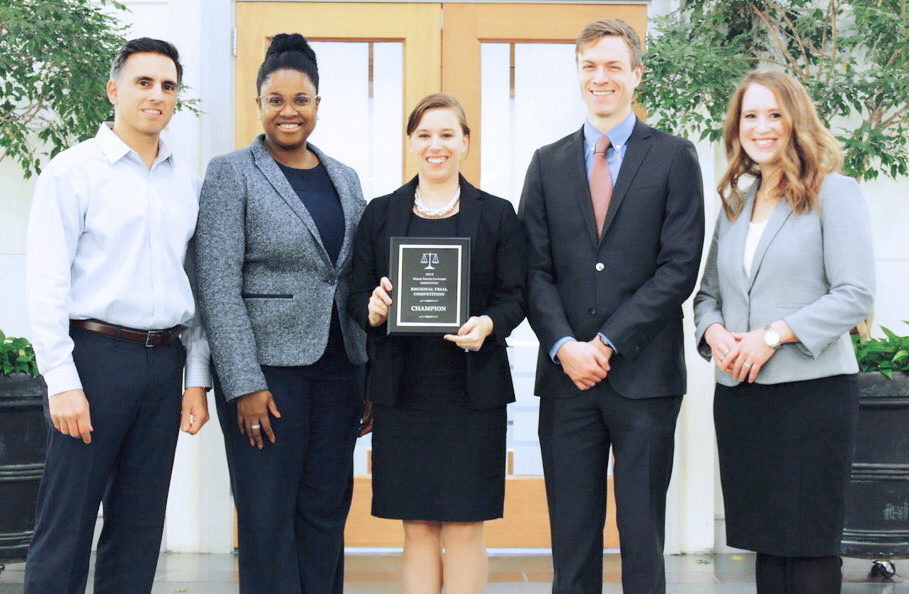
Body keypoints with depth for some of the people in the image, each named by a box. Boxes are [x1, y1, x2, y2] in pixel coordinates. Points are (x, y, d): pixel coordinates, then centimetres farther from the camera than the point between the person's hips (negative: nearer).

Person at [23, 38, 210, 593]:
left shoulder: (187, 180, 13)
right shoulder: (73, 170, -1)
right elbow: (46, 282, -6)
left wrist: (197, 378, 11)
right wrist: (62, 381, -13)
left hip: (164, 360, 5)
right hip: (96, 356, -5)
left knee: (140, 528, 9)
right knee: (66, 526, -3)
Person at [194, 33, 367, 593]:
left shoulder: (345, 179, 14)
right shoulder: (232, 173, -2)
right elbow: (218, 285, -8)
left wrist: (370, 376, 8)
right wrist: (244, 384, -15)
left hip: (339, 370, 5)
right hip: (268, 368, -5)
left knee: (326, 515, 8)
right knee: (269, 519, -1)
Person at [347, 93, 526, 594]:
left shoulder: (496, 214, 7)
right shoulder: (380, 214, 11)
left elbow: (514, 296, 4)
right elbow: (357, 295, 10)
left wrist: (488, 325, -16)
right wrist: (372, 309, -13)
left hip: (471, 390, -1)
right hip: (402, 389, 1)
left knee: (465, 528, -2)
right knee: (417, 528, 4)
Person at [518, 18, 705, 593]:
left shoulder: (674, 157, 3)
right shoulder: (548, 163, 12)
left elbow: (680, 266, -5)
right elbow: (535, 269, 7)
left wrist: (608, 342, -11)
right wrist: (565, 346, -9)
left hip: (644, 375, -2)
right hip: (567, 375, 3)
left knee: (642, 533, 3)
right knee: (572, 533, 6)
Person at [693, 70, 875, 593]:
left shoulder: (834, 193, -2)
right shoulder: (736, 206, 17)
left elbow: (856, 295, -10)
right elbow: (708, 293, 21)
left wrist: (773, 334, -17)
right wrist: (714, 332, -2)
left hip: (812, 391, -6)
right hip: (739, 394, 6)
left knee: (810, 549, -5)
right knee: (766, 543, 8)